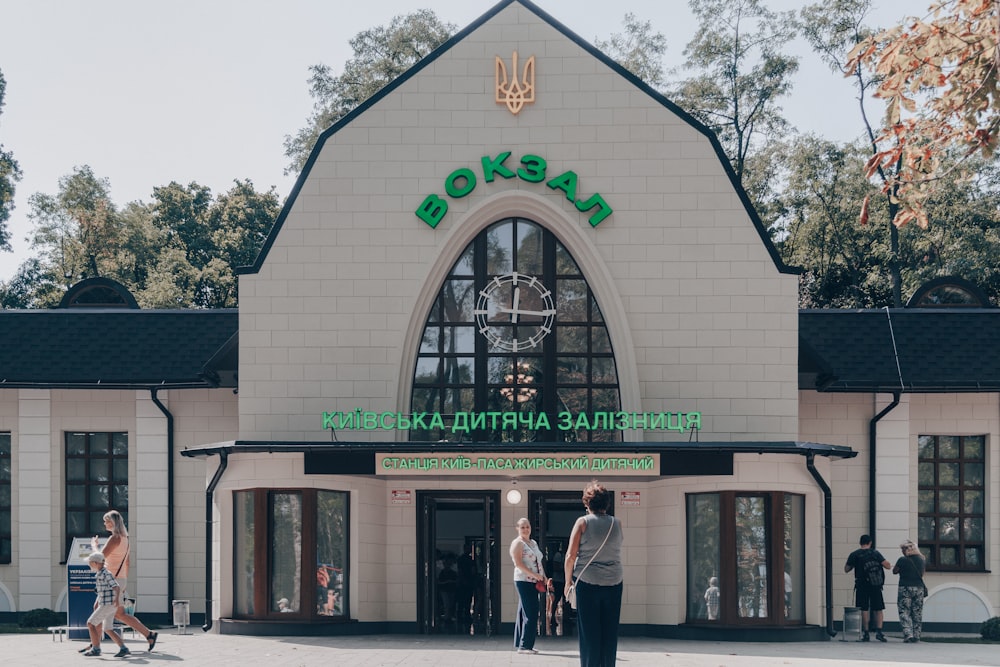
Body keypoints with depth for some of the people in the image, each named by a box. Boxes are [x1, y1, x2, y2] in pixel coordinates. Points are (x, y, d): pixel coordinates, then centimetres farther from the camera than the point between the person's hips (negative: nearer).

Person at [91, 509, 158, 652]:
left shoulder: (115, 538, -16)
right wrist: (124, 583, 24)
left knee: (121, 614, -7)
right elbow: (128, 562, 18)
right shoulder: (125, 538, 13)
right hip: (119, 579, 10)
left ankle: (149, 634, -6)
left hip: (113, 580, -10)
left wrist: (94, 545, -2)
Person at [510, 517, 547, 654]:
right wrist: (534, 575, -20)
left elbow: (538, 562, 25)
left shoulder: (534, 543, 20)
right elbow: (518, 563, -15)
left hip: (534, 582, 9)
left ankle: (520, 643, 13)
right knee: (530, 613, -11)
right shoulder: (517, 543, -7)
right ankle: (524, 645, -9)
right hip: (523, 580, -9)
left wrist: (543, 577, 10)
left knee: (525, 613, 10)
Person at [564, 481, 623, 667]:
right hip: (614, 582, 3)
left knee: (589, 632, 2)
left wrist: (568, 581, 2)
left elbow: (571, 555, -9)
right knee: (610, 632, 8)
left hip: (587, 582, -3)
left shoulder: (583, 522, -6)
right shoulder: (616, 524, 3)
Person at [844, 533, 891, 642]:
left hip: (861, 585, 0)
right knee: (878, 609, 6)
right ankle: (879, 631, -6)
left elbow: (846, 569, 5)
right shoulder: (875, 553, 1)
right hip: (875, 585, 0)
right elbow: (887, 566, -3)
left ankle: (866, 633, 2)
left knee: (864, 609, 4)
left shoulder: (854, 554, 0)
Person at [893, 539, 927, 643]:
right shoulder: (920, 559, 3)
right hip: (919, 588, 4)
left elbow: (894, 571, 2)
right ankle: (916, 636, 11)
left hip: (905, 588, -4)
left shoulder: (902, 560, -11)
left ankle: (908, 634, -12)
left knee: (904, 612, 0)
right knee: (917, 613, 11)